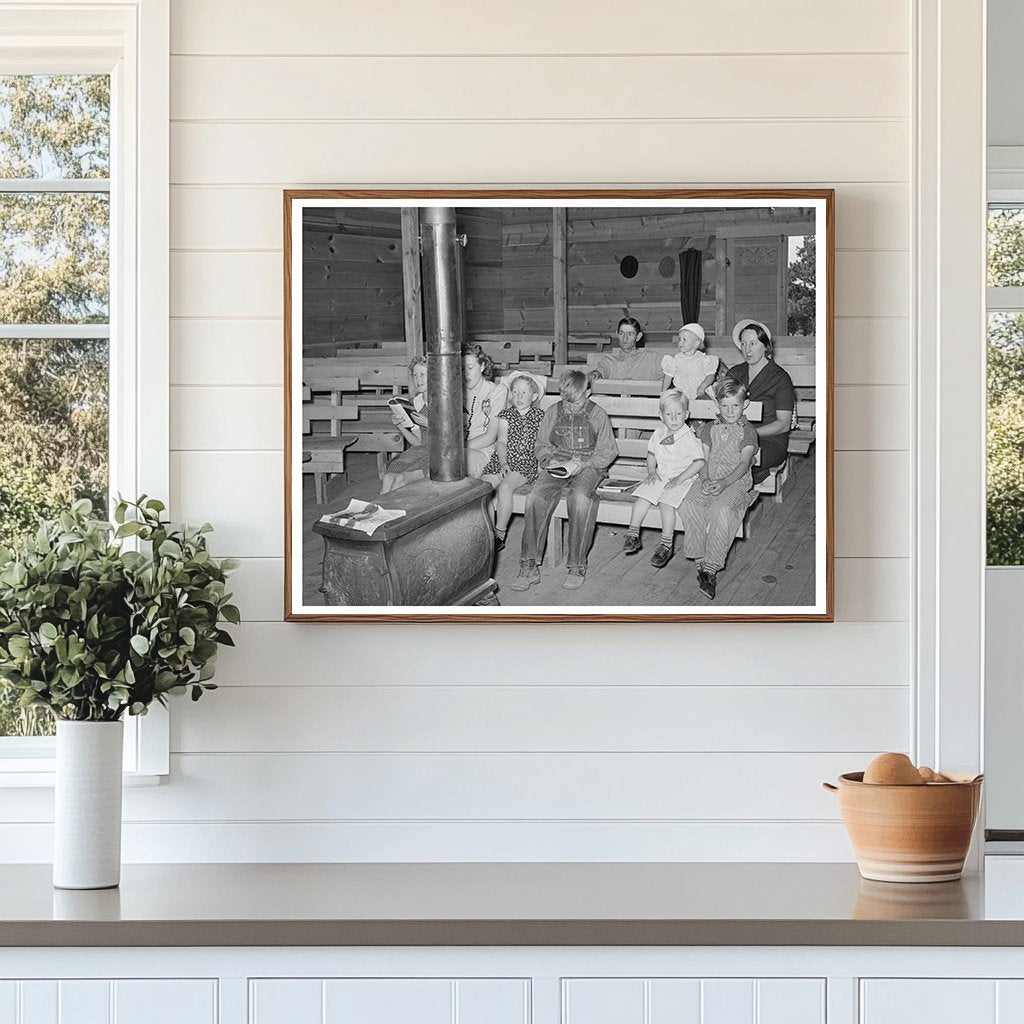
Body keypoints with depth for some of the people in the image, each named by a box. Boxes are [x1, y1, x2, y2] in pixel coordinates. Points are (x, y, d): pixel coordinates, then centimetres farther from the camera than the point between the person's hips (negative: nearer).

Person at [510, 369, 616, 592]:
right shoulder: (553, 412, 10)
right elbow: (541, 445, 17)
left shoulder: (598, 415, 1)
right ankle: (529, 567, -27)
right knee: (536, 497, -28)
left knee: (579, 497, -37)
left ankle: (577, 567, -29)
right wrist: (550, 461, -5)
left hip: (588, 467, -3)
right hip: (557, 468, 3)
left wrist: (580, 465, -12)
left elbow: (607, 451, 2)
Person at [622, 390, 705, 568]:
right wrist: (651, 472, 3)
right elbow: (651, 453, 20)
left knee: (666, 503, -28)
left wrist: (679, 479, -19)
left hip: (682, 480, -6)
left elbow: (699, 462, -14)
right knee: (641, 498, -14)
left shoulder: (689, 437, -12)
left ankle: (666, 545, -20)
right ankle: (633, 536, -4)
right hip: (660, 476, 6)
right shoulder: (659, 432, 7)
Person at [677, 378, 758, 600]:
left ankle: (711, 567, -36)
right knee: (688, 505, -26)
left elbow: (744, 463, -8)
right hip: (709, 479, 4)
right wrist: (705, 480, -13)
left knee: (721, 509, -35)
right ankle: (701, 560, -21)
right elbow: (704, 459, 10)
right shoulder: (710, 429, 17)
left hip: (736, 481, -4)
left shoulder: (748, 432, 4)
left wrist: (724, 482, -24)